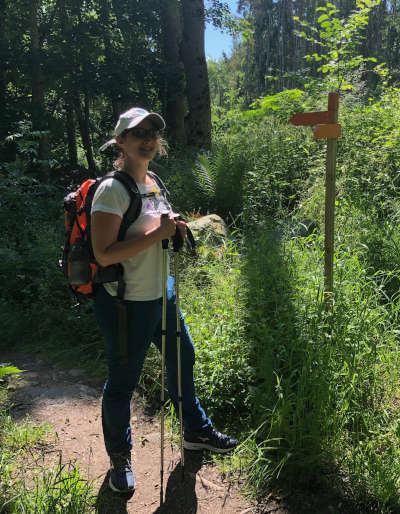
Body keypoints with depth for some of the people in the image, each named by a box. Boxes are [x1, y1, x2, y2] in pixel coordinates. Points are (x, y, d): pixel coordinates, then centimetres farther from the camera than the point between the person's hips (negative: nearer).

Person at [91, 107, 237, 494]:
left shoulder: (153, 183, 8)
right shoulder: (112, 190, -19)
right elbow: (104, 254, -25)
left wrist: (174, 230, 4)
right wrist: (157, 233, -25)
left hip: (161, 293, 9)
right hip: (126, 302, -8)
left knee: (181, 359, 21)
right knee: (123, 381, 8)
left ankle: (195, 431, 45)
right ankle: (119, 457, 34)